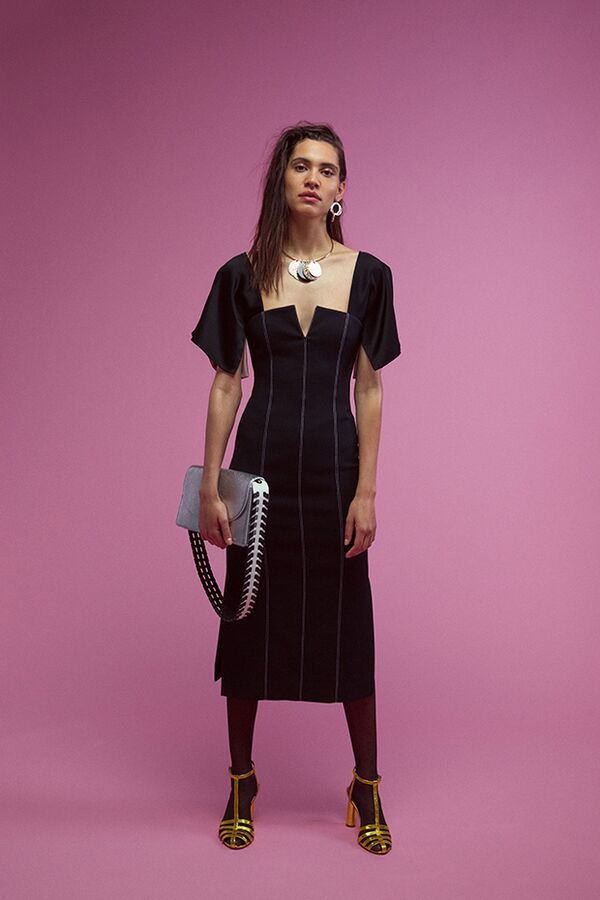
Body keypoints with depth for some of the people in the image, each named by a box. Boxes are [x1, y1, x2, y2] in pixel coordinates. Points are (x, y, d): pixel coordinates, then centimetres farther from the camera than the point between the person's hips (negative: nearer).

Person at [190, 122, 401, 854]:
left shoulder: (367, 275, 2)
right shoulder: (241, 276, 2)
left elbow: (369, 390, 0)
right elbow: (225, 386, 3)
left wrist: (366, 491, -5)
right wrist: (210, 486, -2)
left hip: (334, 469, 0)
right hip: (262, 466, 1)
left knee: (347, 623, 6)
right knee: (250, 619, 8)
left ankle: (366, 787, 24)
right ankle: (241, 784, 26)